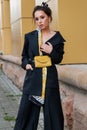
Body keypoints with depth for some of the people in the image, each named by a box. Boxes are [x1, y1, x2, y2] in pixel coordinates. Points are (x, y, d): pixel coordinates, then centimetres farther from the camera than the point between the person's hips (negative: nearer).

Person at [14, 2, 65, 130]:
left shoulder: (57, 38, 0)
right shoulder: (30, 36, 4)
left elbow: (59, 59, 4)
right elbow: (24, 55, 14)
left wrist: (51, 52, -15)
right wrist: (26, 64, -6)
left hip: (50, 78, -1)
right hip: (33, 78, 1)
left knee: (52, 110, 5)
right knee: (27, 109, 5)